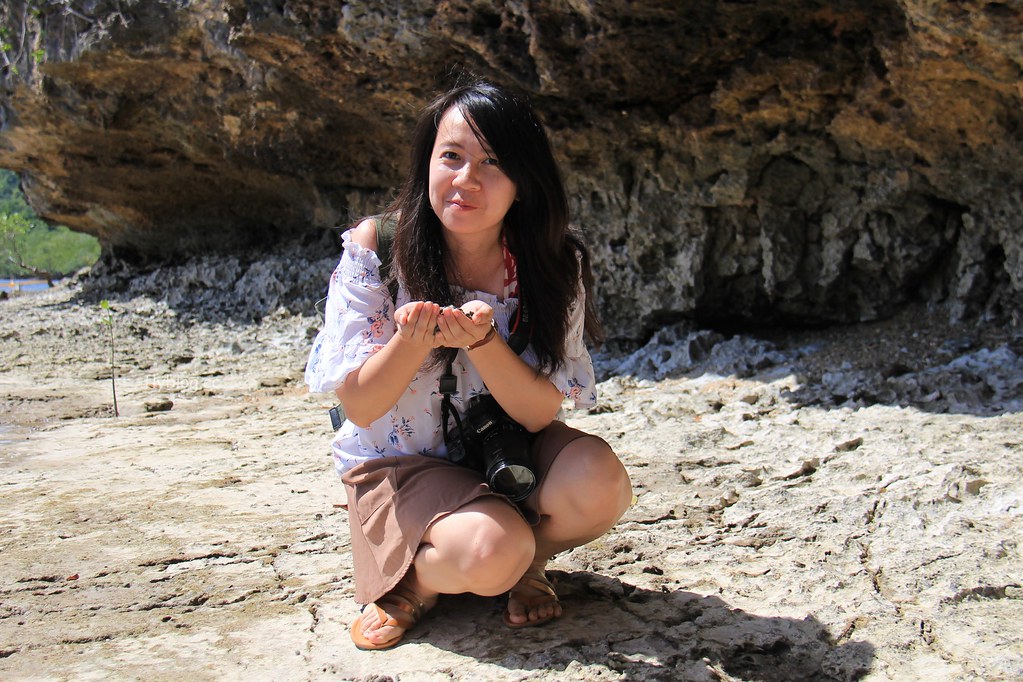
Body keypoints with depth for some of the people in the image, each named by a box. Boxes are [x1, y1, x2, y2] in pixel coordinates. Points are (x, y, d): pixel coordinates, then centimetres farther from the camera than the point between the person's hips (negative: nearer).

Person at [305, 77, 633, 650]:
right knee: (492, 552, -32)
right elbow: (359, 407, -15)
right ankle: (413, 580, 4)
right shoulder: (377, 249, -16)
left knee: (599, 481, -28)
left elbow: (541, 412, -16)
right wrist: (413, 341, -35)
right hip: (399, 461, -3)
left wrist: (481, 340, -35)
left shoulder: (552, 265, -11)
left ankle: (527, 562, 5)